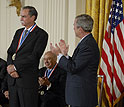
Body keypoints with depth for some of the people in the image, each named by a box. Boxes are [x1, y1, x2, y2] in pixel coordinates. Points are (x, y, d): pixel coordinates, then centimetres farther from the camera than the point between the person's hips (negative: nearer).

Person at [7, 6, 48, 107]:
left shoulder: (41, 34, -6)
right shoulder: (19, 32, 16)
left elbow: (34, 56, -15)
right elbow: (10, 52, 11)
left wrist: (15, 67, -14)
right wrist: (10, 68, -6)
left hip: (27, 79, -6)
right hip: (12, 79, 6)